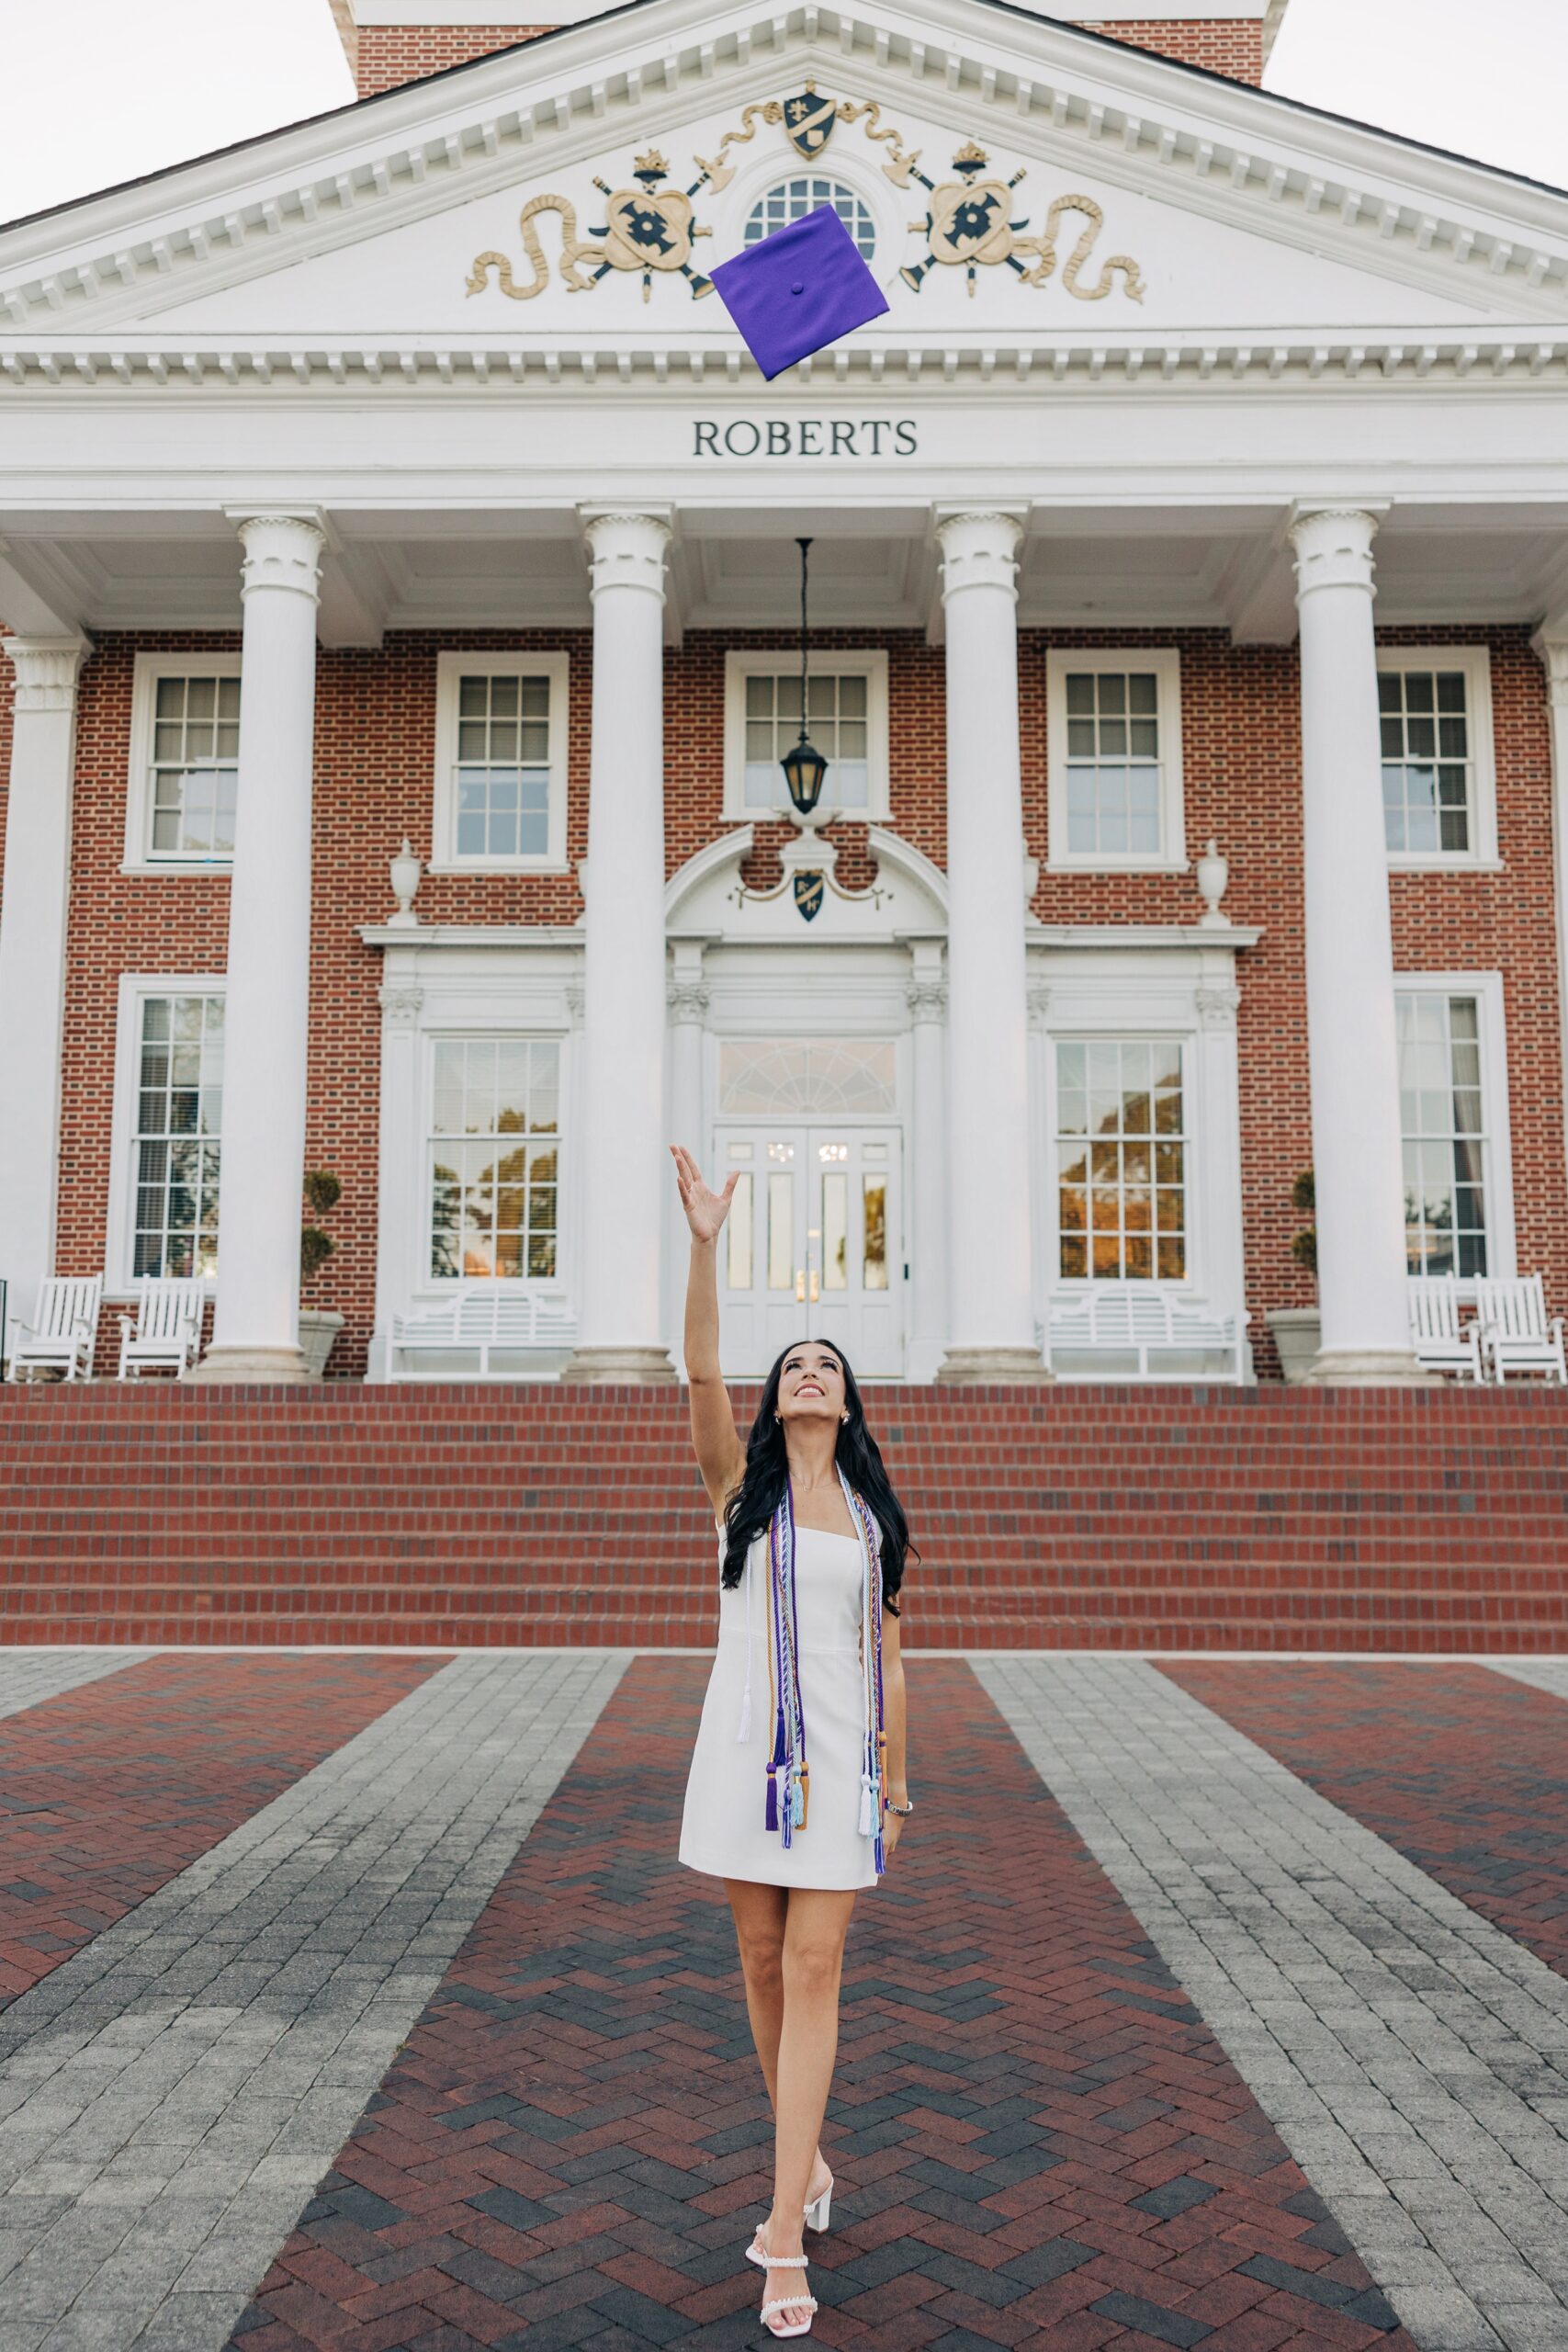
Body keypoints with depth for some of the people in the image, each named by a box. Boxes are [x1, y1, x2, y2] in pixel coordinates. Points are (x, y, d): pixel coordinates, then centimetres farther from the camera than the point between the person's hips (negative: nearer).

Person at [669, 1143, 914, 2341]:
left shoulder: (874, 1516, 8)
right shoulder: (739, 1483, 2)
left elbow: (889, 1664, 11)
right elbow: (702, 1372, -17)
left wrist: (896, 1790, 9)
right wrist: (705, 1244, -28)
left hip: (840, 1760, 0)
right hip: (746, 1746, 0)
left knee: (814, 1974, -4)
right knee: (763, 1964, 11)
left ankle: (786, 2241, 1)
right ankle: (809, 2159, 34)